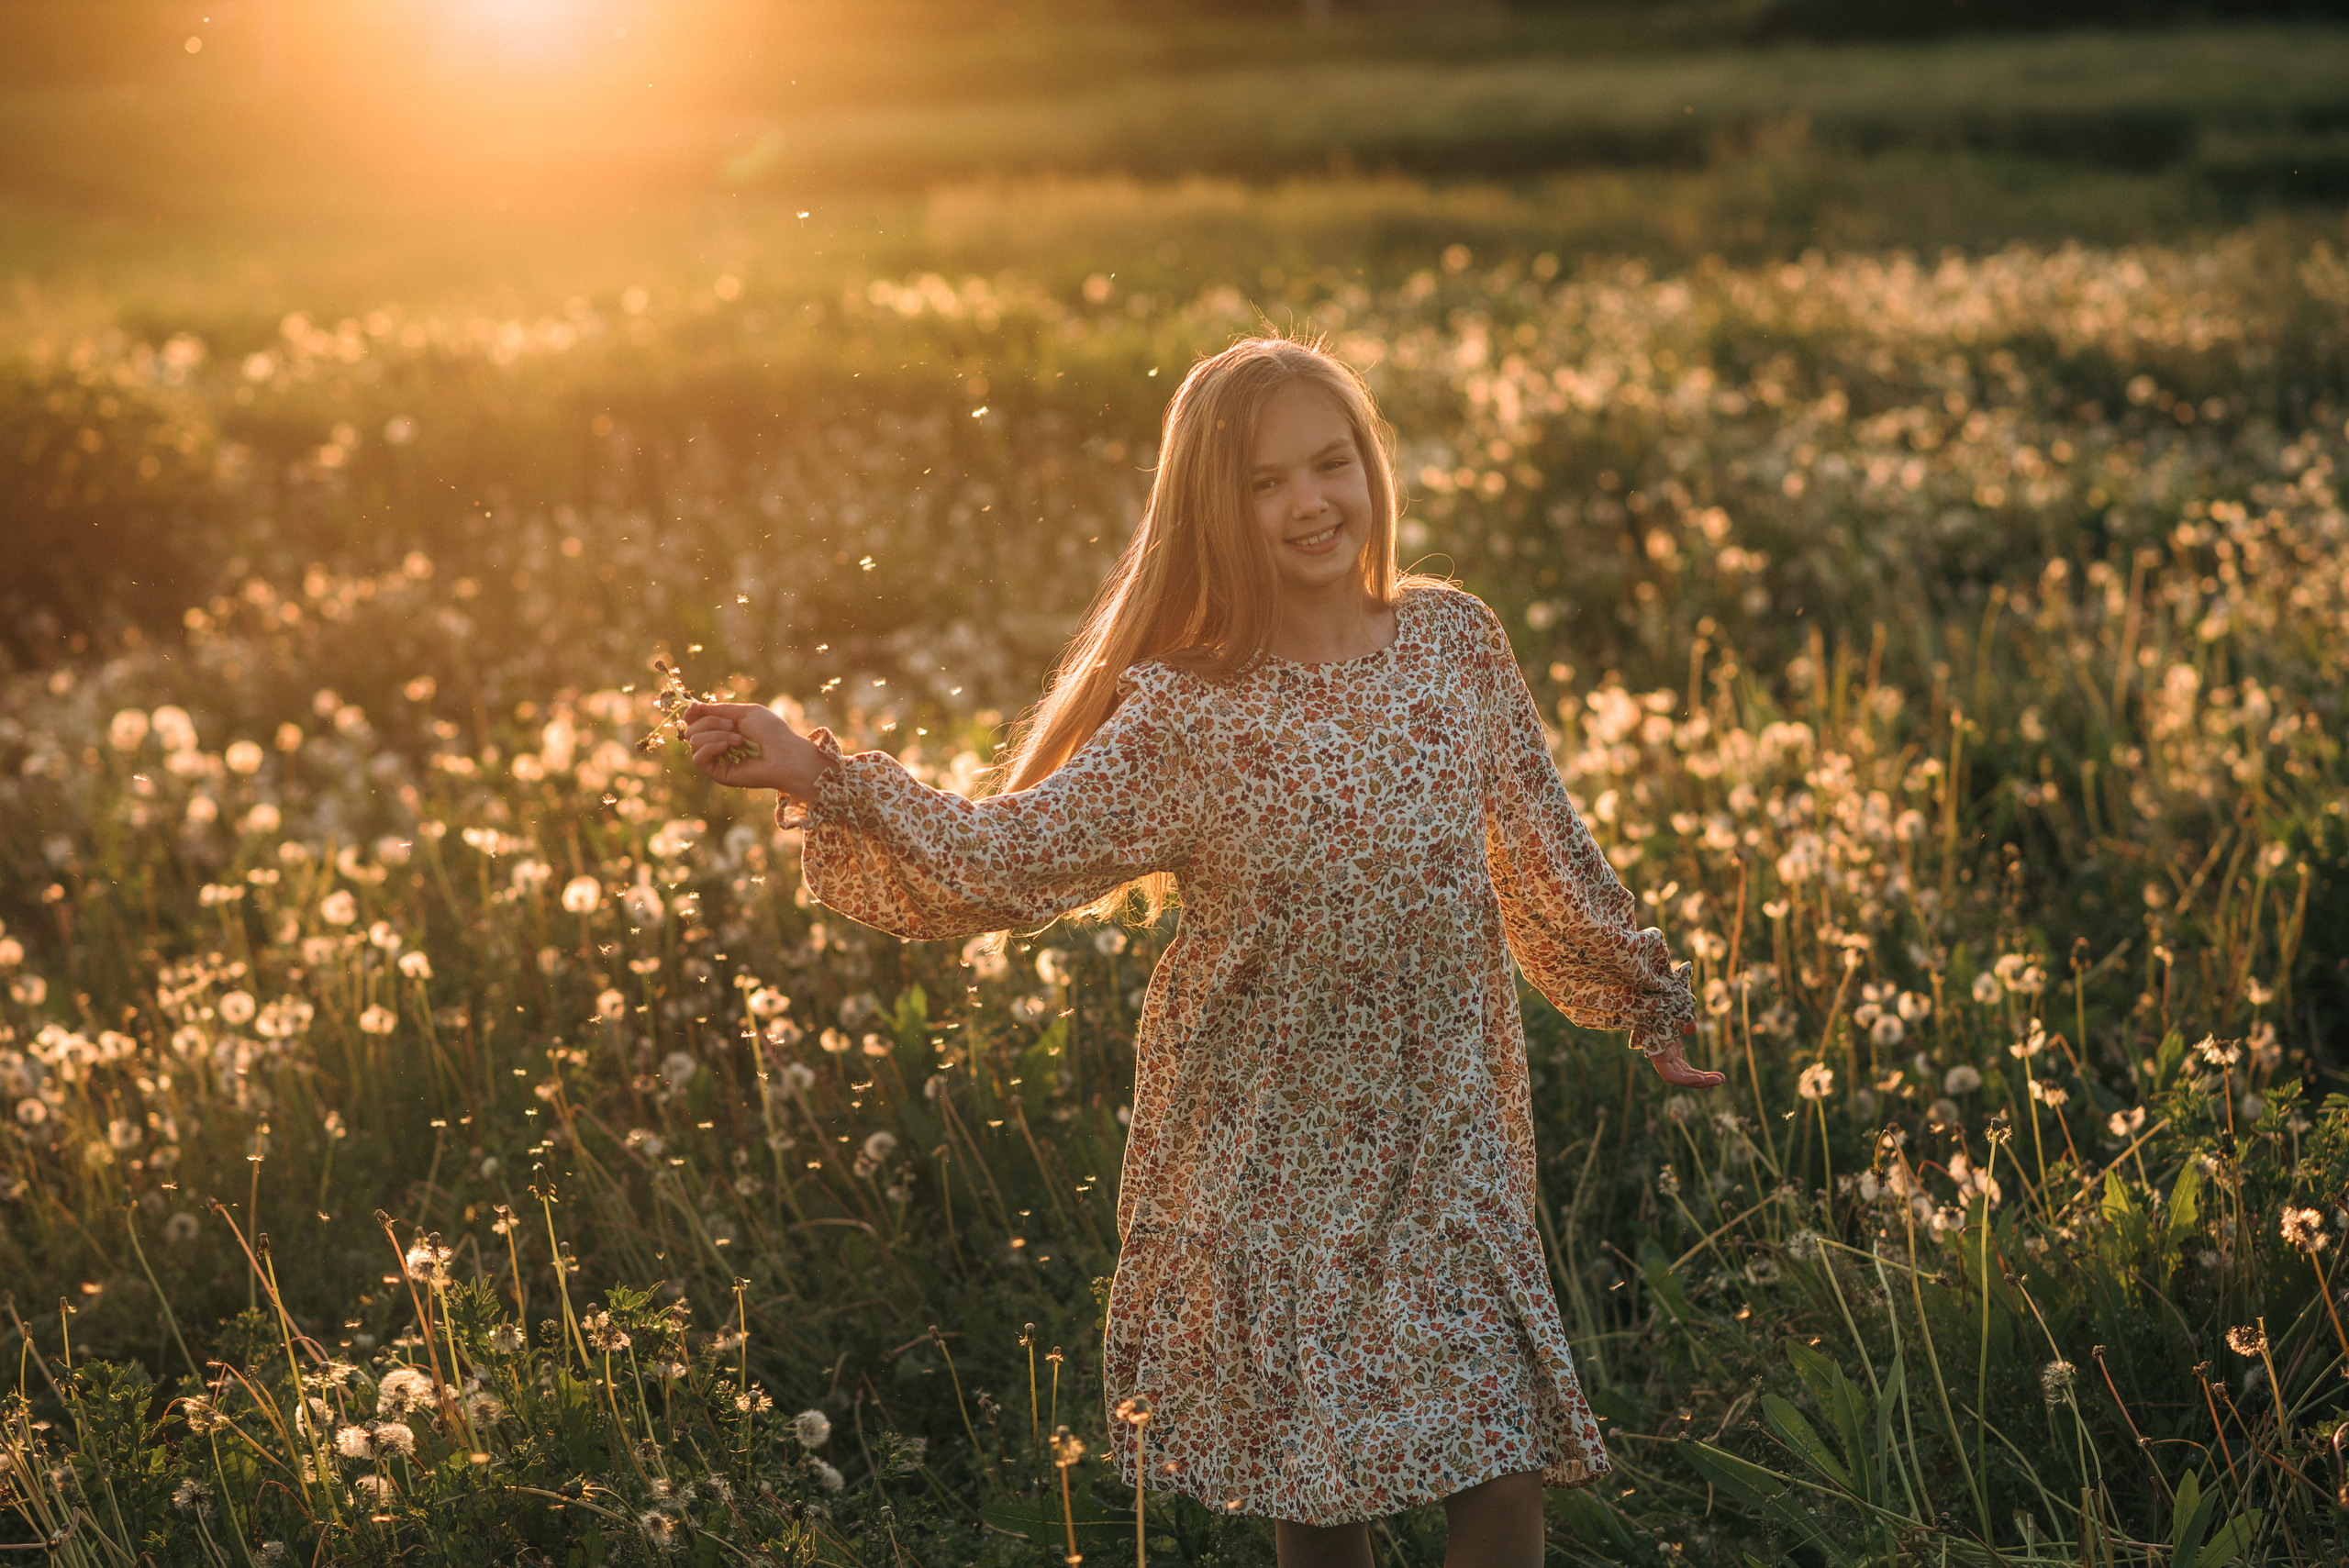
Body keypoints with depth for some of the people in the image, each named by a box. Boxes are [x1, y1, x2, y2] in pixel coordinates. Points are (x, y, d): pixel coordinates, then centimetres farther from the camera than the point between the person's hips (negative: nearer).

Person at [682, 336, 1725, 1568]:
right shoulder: (1183, 717, -9)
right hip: (1268, 1153, -1)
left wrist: (1646, 995, 19)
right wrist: (821, 779, -24)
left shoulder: (1453, 640, -1)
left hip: (1449, 1130, 2)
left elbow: (1545, 852, 12)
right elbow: (1003, 853, -13)